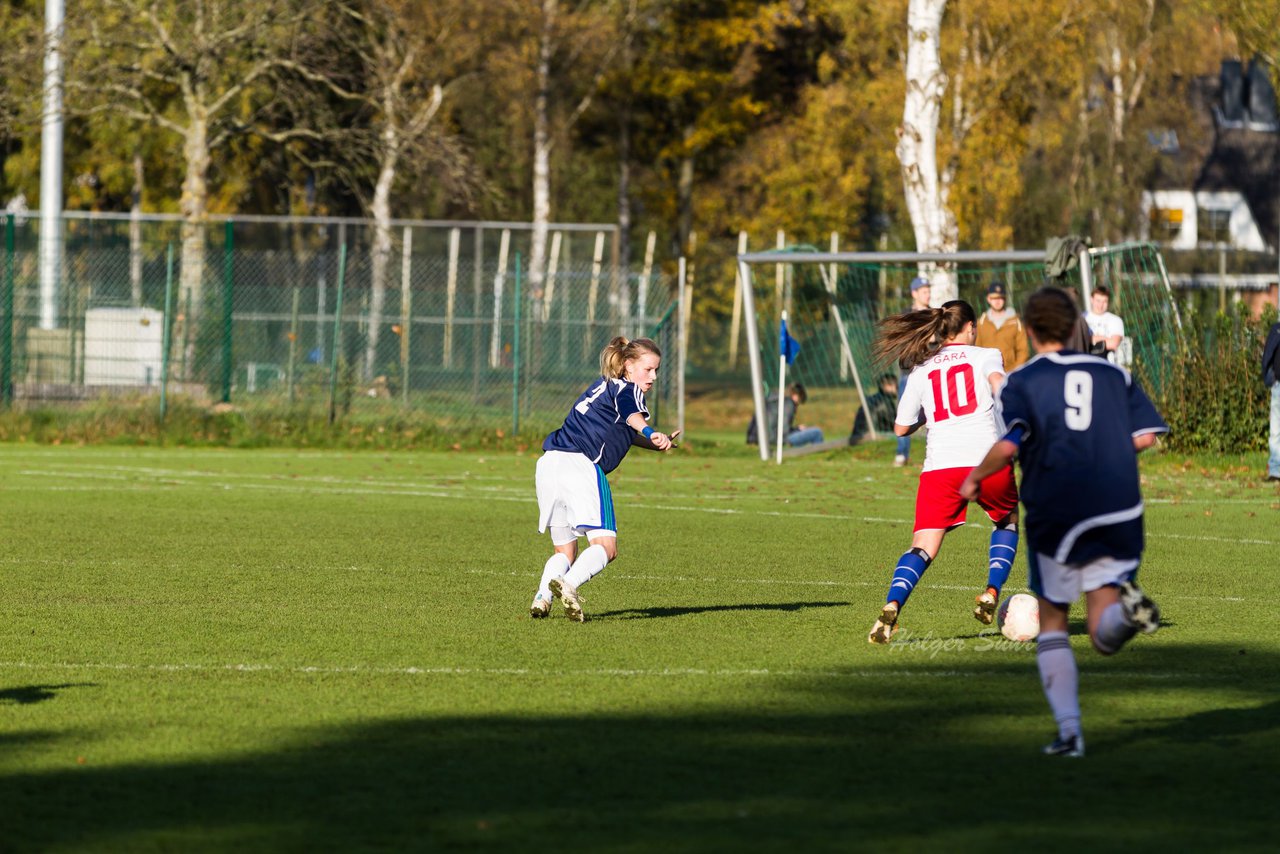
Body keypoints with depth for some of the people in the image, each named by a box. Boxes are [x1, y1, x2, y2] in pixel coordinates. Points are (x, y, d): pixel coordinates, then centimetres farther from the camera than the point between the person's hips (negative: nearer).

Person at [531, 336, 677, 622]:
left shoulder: (603, 384, 31)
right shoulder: (628, 389, 4)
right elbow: (632, 413, -23)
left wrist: (659, 444, 52)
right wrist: (651, 434, -42)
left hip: (548, 463, 8)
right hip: (581, 464, -8)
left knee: (564, 552, 15)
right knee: (605, 547, -10)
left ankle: (542, 596, -10)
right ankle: (568, 585, -35)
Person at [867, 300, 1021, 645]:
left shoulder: (920, 371, 18)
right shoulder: (985, 355, 10)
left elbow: (901, 427, 19)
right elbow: (998, 382, -12)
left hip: (940, 467, 1)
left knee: (923, 548, -2)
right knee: (1007, 522, 29)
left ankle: (892, 606, -28)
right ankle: (991, 593, 11)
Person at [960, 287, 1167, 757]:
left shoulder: (1020, 382, 1)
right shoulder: (1113, 373, 12)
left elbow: (1007, 447, -14)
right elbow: (1145, 435, 4)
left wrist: (974, 478, 5)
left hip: (1053, 513, -2)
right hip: (1118, 511, 2)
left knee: (1052, 622, 15)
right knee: (1105, 637, 1)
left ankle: (1069, 729, 3)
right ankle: (1127, 605, -35)